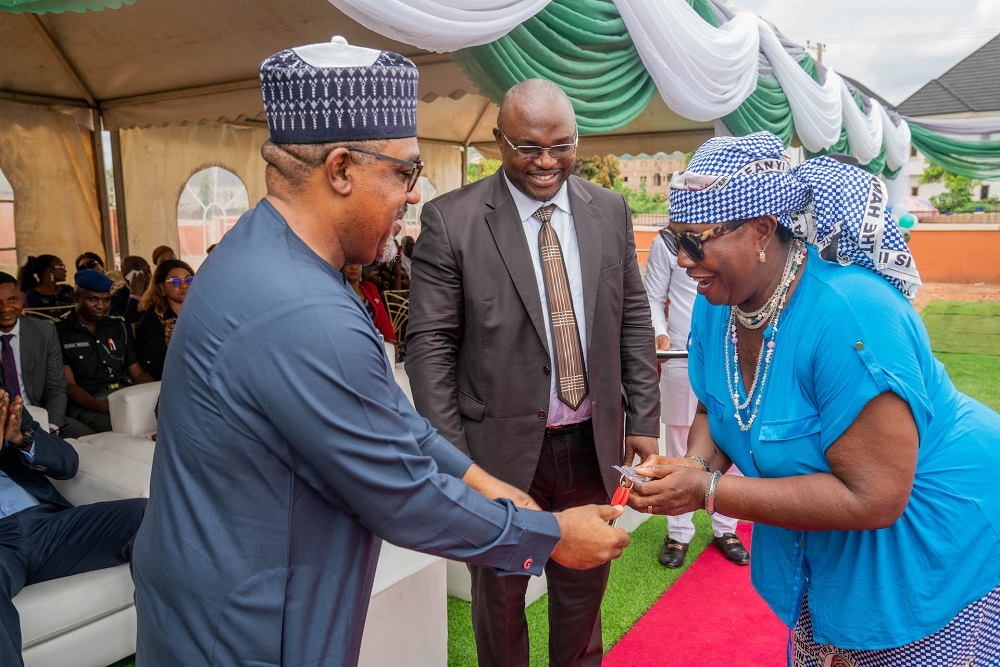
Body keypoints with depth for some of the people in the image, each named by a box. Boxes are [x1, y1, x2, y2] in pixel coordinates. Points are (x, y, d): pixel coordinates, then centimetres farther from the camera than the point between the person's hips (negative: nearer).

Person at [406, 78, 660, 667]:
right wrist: (452, 457, -12)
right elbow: (430, 345, -10)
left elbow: (634, 321, 7)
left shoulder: (611, 211, 1)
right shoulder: (451, 219, -11)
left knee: (585, 588, 23)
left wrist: (643, 419, 4)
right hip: (502, 448, -3)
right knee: (499, 594, 19)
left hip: (593, 444, 4)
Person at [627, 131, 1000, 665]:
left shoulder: (849, 313, -34)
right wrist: (695, 465, -19)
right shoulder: (715, 306, -10)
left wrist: (708, 491, -32)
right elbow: (713, 408, 4)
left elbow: (873, 498, -32)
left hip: (935, 553, -6)